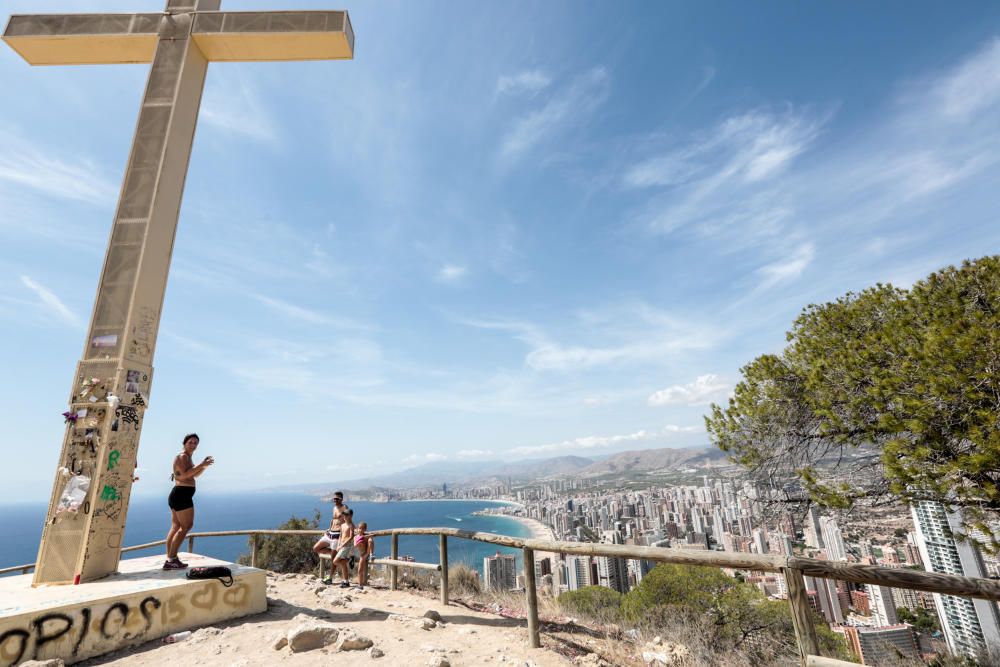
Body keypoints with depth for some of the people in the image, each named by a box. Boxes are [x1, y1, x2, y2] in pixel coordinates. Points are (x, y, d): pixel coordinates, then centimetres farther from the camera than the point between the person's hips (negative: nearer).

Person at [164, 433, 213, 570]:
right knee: (186, 526, -9)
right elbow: (185, 474, -23)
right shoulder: (182, 456, -11)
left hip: (178, 495, 11)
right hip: (182, 495, -11)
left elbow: (194, 474, 21)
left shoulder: (187, 457, 19)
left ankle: (170, 559, 15)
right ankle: (171, 559, -9)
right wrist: (201, 465, -23)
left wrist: (204, 465, 7)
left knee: (176, 527, 11)